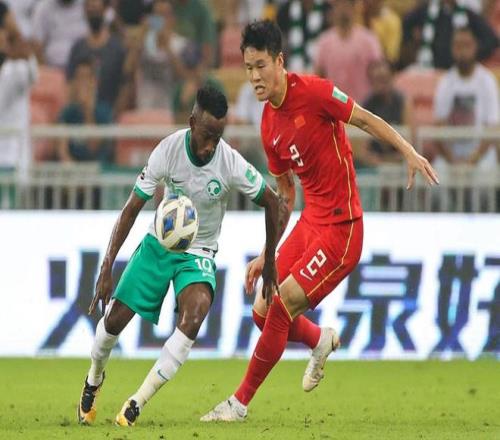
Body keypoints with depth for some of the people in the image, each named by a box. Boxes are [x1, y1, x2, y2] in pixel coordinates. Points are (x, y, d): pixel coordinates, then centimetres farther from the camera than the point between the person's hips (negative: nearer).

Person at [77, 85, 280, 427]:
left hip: (199, 254, -1)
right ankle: (94, 379, 34)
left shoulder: (231, 164, -22)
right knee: (115, 318, -3)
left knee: (196, 312, -30)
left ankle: (138, 403, -24)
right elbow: (132, 209, -12)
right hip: (158, 244, 1)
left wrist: (269, 263, 1)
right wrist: (107, 268, -16)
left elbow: (272, 202, -5)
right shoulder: (167, 151, -21)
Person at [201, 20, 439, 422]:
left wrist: (410, 152, -21)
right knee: (263, 310, 7)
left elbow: (366, 119, -9)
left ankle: (240, 403, 0)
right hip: (309, 223, 7)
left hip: (341, 229, -7)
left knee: (281, 309, -11)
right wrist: (266, 255, 14)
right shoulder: (269, 126, 6)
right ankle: (321, 341, 37)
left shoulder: (313, 91, -15)